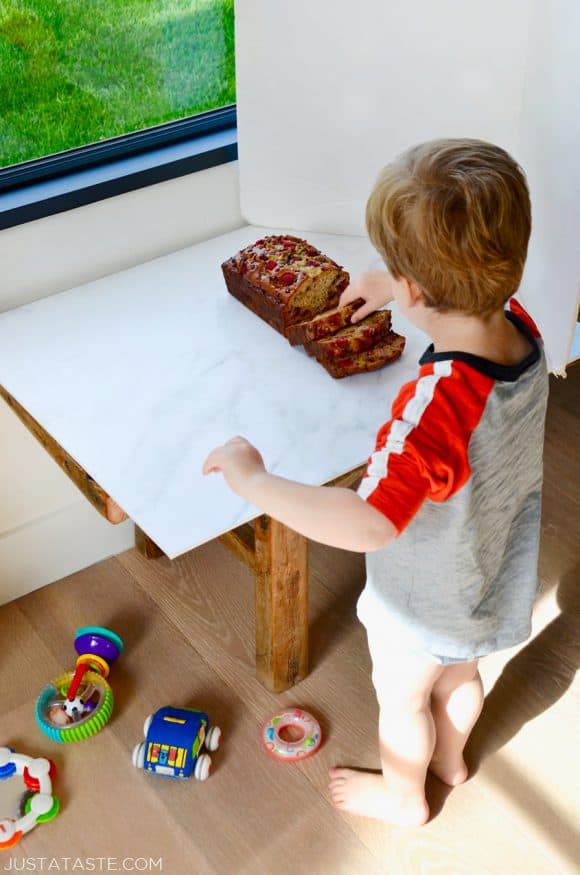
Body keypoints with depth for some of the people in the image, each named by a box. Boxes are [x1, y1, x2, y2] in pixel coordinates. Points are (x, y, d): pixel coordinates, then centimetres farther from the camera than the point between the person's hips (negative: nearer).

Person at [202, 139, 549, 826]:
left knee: (401, 699, 25)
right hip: (494, 580, 7)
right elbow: (472, 299, 5)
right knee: (458, 674, 35)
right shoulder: (518, 325, -21)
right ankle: (449, 759, 64)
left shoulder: (436, 403, -46)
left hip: (425, 605, -6)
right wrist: (396, 292, 2)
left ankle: (403, 797, 54)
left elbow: (368, 524, -48)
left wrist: (250, 478, -39)